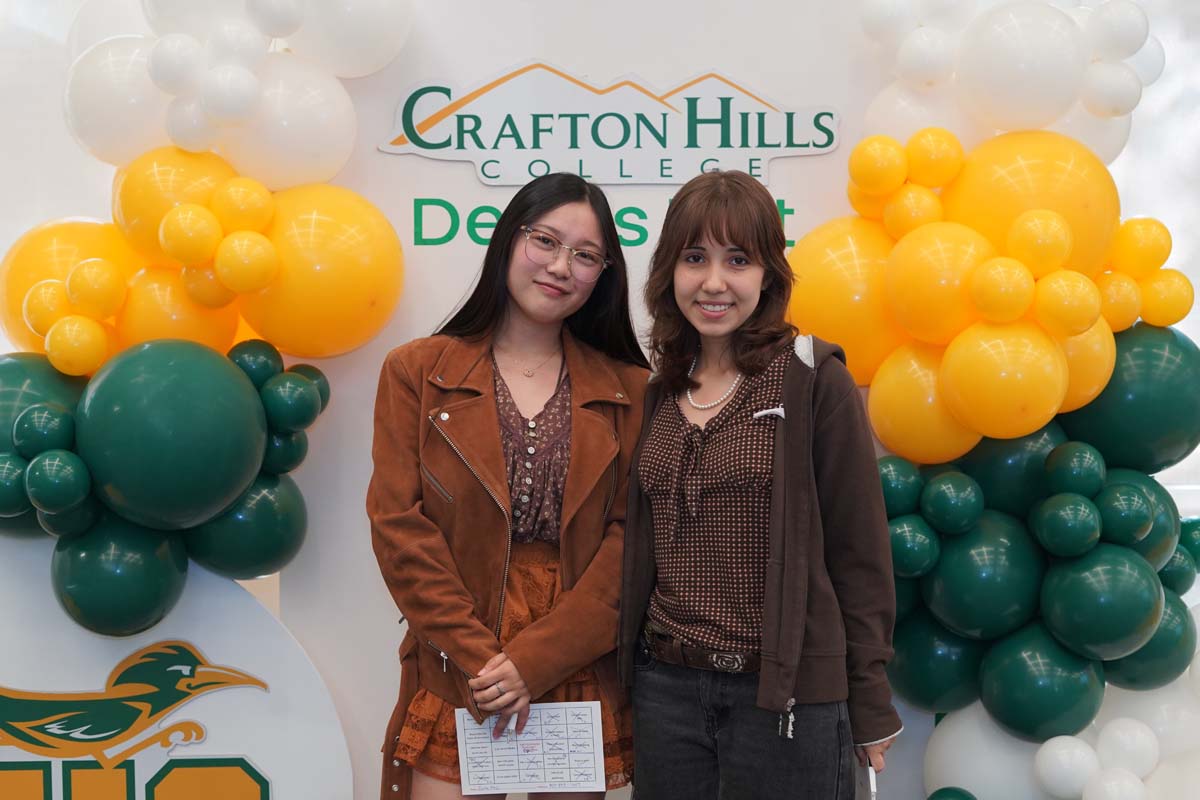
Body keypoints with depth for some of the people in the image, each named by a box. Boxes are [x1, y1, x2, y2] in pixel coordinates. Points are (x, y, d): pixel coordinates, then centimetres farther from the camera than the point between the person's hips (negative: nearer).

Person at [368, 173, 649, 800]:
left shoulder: (628, 391, 4)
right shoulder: (416, 372, 2)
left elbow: (630, 540, -3)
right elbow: (398, 525, -4)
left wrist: (535, 660, -12)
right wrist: (478, 657, -11)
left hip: (580, 671, 1)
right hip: (455, 672, -1)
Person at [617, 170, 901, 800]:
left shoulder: (814, 381, -8)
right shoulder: (657, 391, 6)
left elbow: (859, 551, -7)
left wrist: (869, 705, -5)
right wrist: (631, 670, 10)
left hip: (788, 695, -4)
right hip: (665, 685, 5)